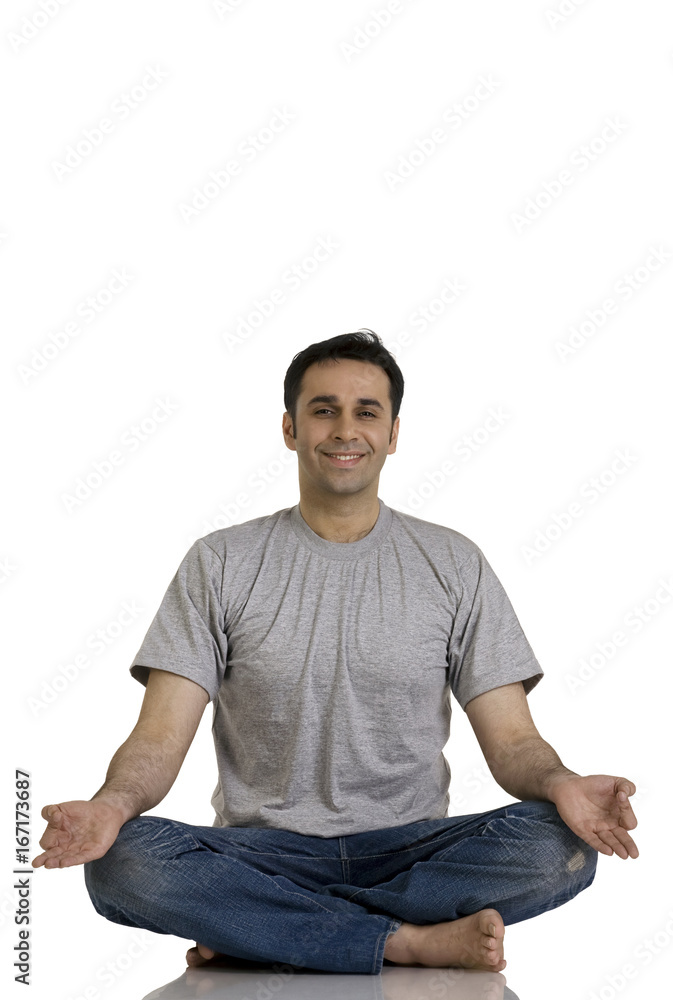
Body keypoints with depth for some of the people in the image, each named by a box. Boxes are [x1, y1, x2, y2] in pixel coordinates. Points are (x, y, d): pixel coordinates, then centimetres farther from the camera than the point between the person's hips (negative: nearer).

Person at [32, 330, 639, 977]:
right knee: (121, 861, -30)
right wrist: (113, 802, -27)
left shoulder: (454, 565, 7)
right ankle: (413, 941, -21)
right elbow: (161, 737, -3)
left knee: (562, 844, -27)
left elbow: (512, 740, 3)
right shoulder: (219, 563, 4)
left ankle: (257, 931, -18)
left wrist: (560, 784, -22)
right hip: (263, 848, -1)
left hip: (409, 849, 1)